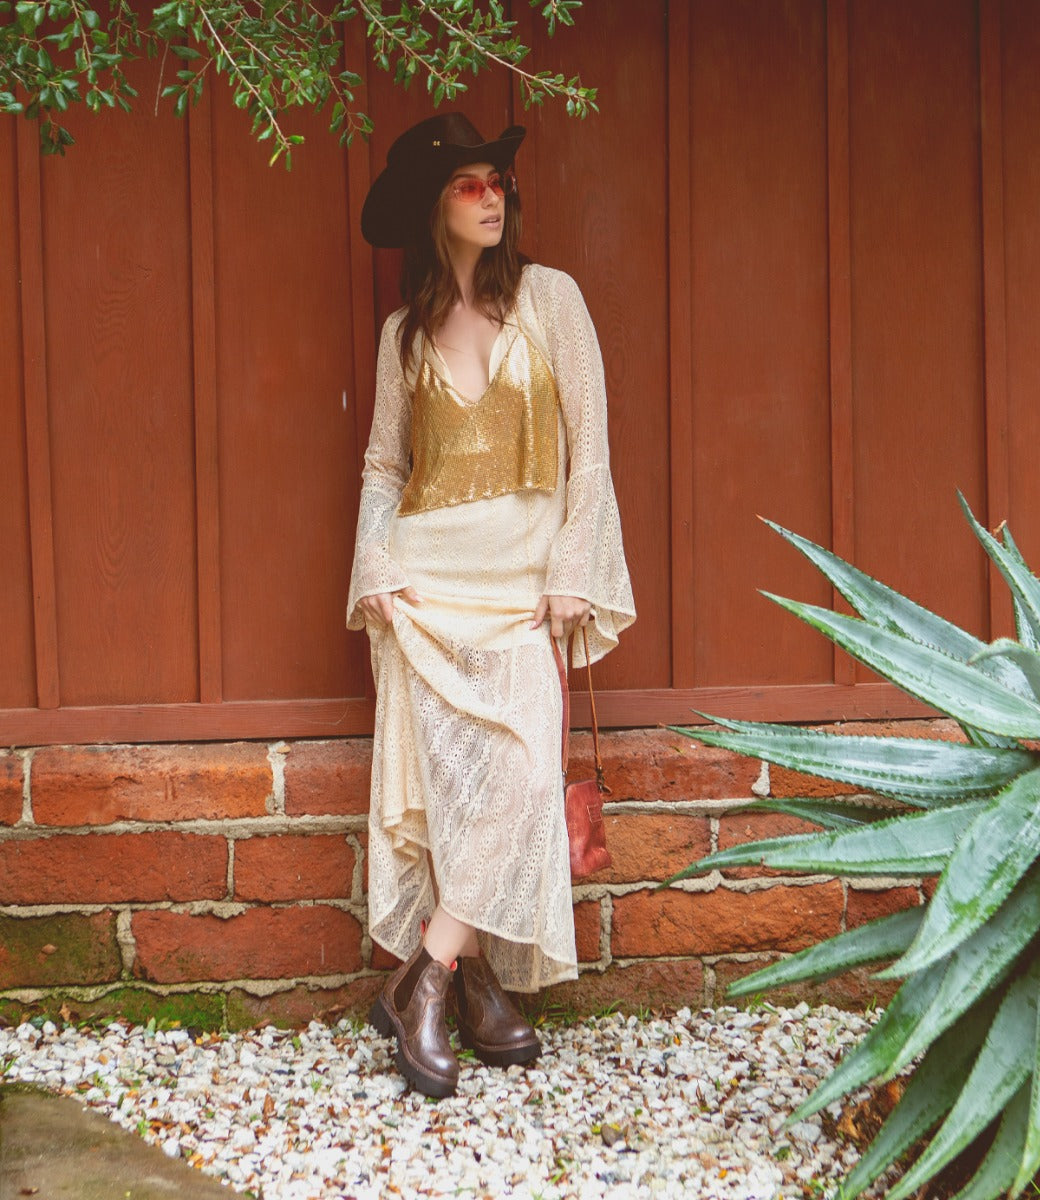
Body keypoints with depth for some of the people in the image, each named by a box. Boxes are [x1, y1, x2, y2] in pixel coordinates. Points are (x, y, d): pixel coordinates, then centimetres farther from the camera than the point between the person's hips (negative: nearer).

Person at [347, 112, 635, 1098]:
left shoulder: (548, 297, 4)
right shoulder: (405, 331, 11)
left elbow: (588, 440, 1)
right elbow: (383, 464, 15)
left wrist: (571, 568, -6)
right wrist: (375, 568, -1)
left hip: (521, 572, -1)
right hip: (428, 572, 1)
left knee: (517, 772, -13)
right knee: (441, 776, -5)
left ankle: (423, 982, -2)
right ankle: (476, 987, 6)